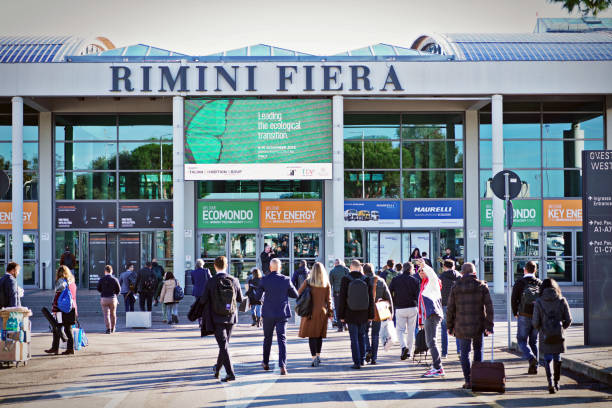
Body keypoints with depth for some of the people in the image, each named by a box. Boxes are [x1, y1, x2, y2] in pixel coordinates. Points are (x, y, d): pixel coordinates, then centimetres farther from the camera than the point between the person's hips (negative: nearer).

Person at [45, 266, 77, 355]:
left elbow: (57, 296, -15)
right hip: (72, 309, 7)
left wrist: (54, 309, -14)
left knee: (57, 329, 1)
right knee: (68, 329, 9)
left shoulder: (61, 281, -8)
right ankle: (70, 348, 7)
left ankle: (55, 348, 4)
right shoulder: (72, 282, 13)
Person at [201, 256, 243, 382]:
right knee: (224, 343, 19)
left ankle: (230, 373, -13)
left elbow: (203, 300, -11)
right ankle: (217, 368, 35)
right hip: (231, 317, 3)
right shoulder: (234, 280, -5)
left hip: (217, 318, -3)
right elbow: (240, 299, 4)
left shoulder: (211, 282, -13)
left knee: (223, 345, -3)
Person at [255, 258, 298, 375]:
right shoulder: (286, 280, -7)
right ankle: (282, 365, -15)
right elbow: (295, 295, 3)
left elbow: (258, 297, -3)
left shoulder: (265, 280, -8)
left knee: (267, 338, 18)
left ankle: (266, 363, 29)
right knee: (282, 339, -1)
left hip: (268, 314, 1)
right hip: (282, 313, 0)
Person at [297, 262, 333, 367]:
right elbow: (328, 300, 0)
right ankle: (318, 355, 21)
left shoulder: (307, 282, -8)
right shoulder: (327, 284, -3)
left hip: (310, 311, -2)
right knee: (320, 334, 16)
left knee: (312, 335, 0)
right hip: (322, 311, 2)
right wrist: (330, 312, 8)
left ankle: (314, 358, -7)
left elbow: (299, 293, 0)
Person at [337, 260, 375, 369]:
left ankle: (357, 362, 0)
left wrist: (341, 315, -1)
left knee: (354, 338, 2)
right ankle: (362, 359, 23)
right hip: (363, 314, 2)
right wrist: (371, 315, 7)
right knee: (362, 336, 19)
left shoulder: (345, 279, -9)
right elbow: (371, 299, 0)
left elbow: (341, 298, -7)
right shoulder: (366, 280, -4)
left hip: (350, 314, -2)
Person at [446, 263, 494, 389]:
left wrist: (450, 326, 9)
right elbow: (489, 307, -5)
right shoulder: (482, 286, -2)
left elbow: (450, 308, 0)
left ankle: (468, 381, 0)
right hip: (478, 326, 1)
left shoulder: (455, 287, -1)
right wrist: (489, 325, -2)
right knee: (478, 350, 19)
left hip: (462, 326, -1)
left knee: (465, 352, 5)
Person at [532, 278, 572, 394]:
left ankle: (550, 383, -12)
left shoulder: (539, 302, -6)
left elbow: (535, 322, -7)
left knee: (547, 359, 7)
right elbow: (568, 320, -1)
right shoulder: (562, 301, -2)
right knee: (557, 359, 18)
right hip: (559, 336, 2)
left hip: (545, 336, -2)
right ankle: (556, 383, 28)